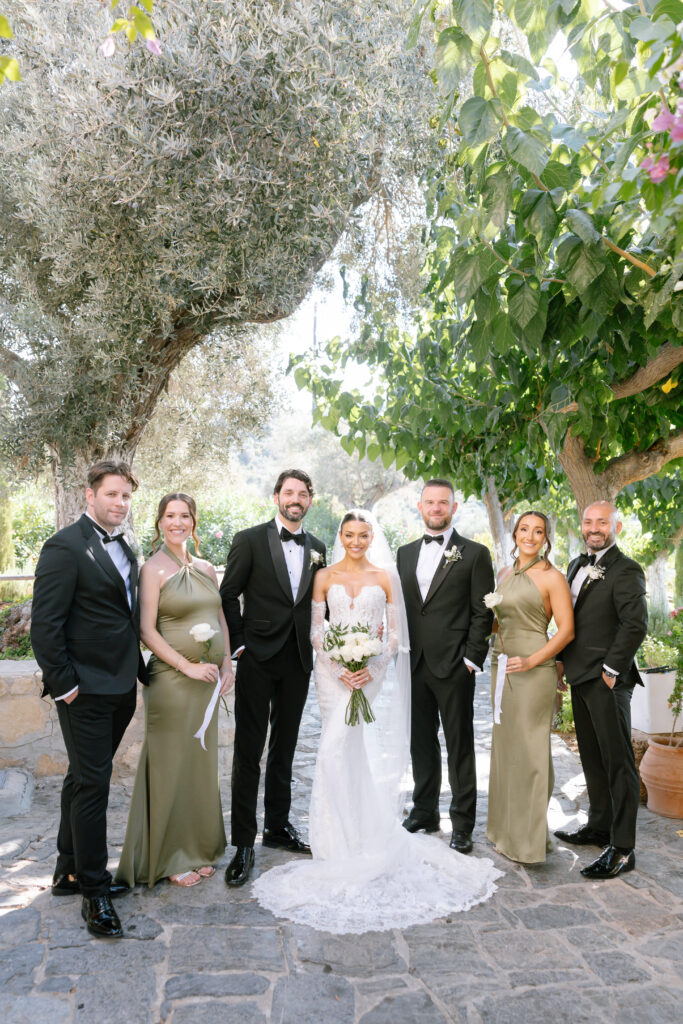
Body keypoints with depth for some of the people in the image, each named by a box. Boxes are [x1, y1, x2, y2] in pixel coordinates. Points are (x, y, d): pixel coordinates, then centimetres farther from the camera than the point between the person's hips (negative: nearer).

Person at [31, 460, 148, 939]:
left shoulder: (125, 549, 11)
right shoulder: (65, 547, -14)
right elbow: (45, 625, -16)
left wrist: (138, 668, 11)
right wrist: (64, 684, -16)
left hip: (121, 688, 8)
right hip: (86, 691, -8)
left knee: (84, 779, 19)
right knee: (92, 784, 0)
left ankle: (70, 871, 35)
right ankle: (94, 890, 16)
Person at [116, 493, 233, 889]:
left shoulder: (207, 568, 10)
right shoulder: (154, 569, -8)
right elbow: (147, 630, -13)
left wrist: (227, 665, 4)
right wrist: (188, 666, -16)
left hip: (209, 676, 6)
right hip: (172, 678, -6)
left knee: (203, 761, 15)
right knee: (172, 765, 5)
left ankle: (199, 848, 31)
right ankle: (170, 858, 22)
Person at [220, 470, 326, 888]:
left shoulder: (317, 548, 9)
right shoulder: (250, 540, -5)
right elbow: (228, 596, -4)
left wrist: (313, 645, 4)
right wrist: (239, 644, -8)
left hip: (298, 662, 5)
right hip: (258, 660, -4)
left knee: (285, 748, 15)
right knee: (249, 751, 1)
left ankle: (278, 826, 30)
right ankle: (244, 842, 9)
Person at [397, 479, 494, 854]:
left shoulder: (475, 554, -2)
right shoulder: (405, 553, 12)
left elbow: (483, 613, -5)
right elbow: (399, 606, 14)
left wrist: (471, 660, -10)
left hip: (454, 667, -4)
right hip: (414, 665, 5)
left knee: (459, 747, 4)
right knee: (421, 743, 15)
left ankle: (462, 823, 16)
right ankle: (425, 812, 30)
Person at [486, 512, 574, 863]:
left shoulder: (552, 577, -6)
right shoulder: (505, 575, 13)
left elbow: (566, 630, -10)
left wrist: (531, 660, -18)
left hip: (534, 669, -7)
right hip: (502, 667, 7)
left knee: (530, 750, -2)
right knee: (504, 745, 12)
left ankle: (530, 838, 9)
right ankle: (506, 827, 26)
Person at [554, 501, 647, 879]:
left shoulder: (626, 570, -11)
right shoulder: (577, 566, 15)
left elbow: (636, 625, -19)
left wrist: (611, 670, -17)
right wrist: (562, 659, 13)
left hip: (607, 681, -8)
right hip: (580, 678, 8)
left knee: (617, 761, -1)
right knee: (592, 758, 17)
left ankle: (622, 848, 7)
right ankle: (599, 828, 30)